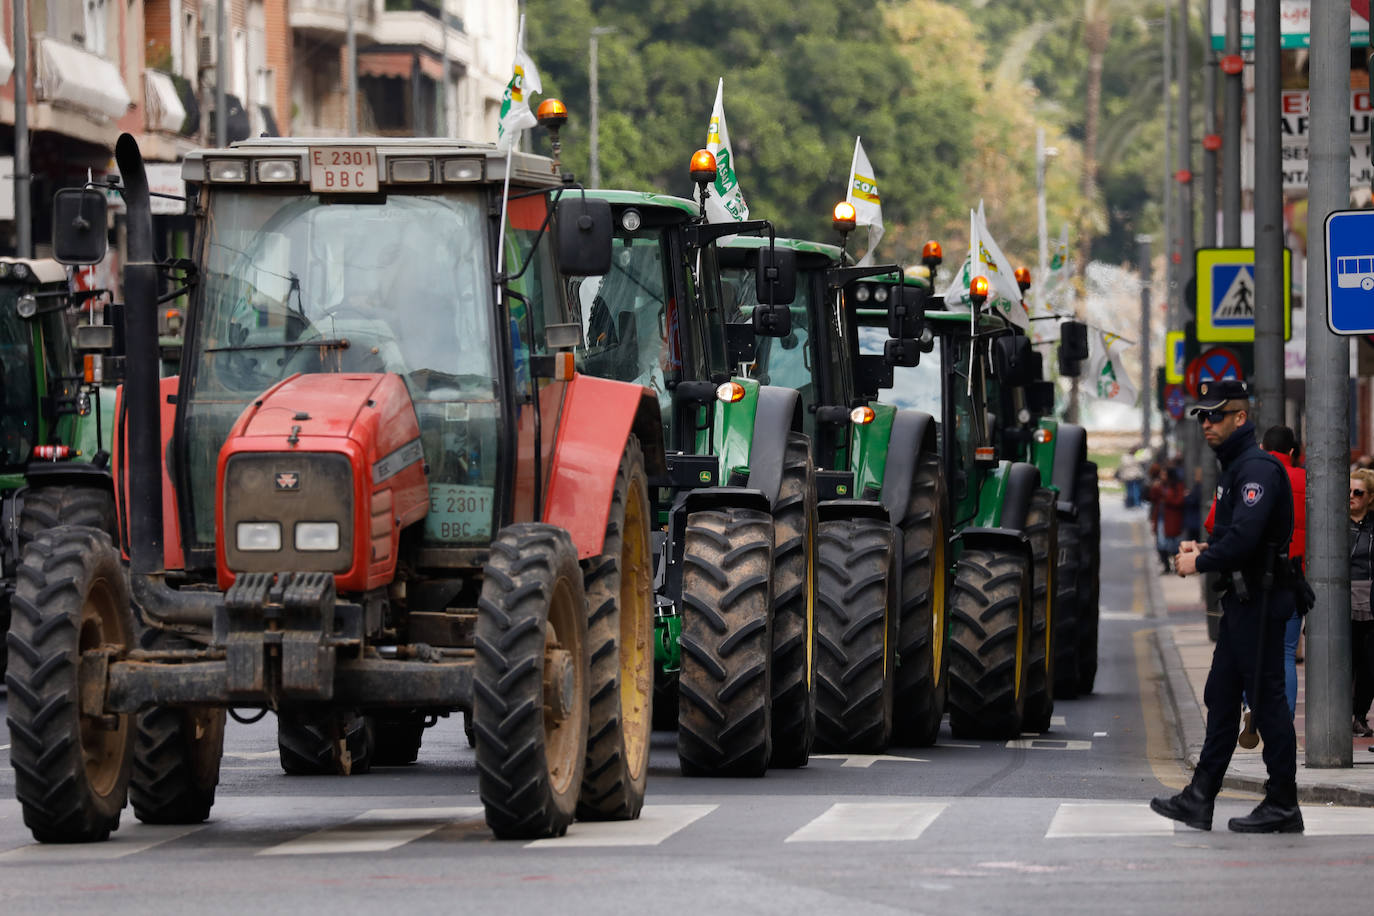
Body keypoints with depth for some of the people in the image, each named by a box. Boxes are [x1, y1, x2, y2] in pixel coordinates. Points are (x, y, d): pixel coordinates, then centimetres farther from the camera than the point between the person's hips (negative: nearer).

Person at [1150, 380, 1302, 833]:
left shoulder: (1258, 468, -17)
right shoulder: (1233, 467, 17)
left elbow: (1245, 537, -27)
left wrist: (1200, 562, -13)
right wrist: (1203, 549, 6)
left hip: (1260, 601, -11)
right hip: (1242, 601, 11)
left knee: (1267, 699, -5)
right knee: (1221, 697, 11)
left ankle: (1283, 805, 1)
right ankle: (1199, 799, 15)